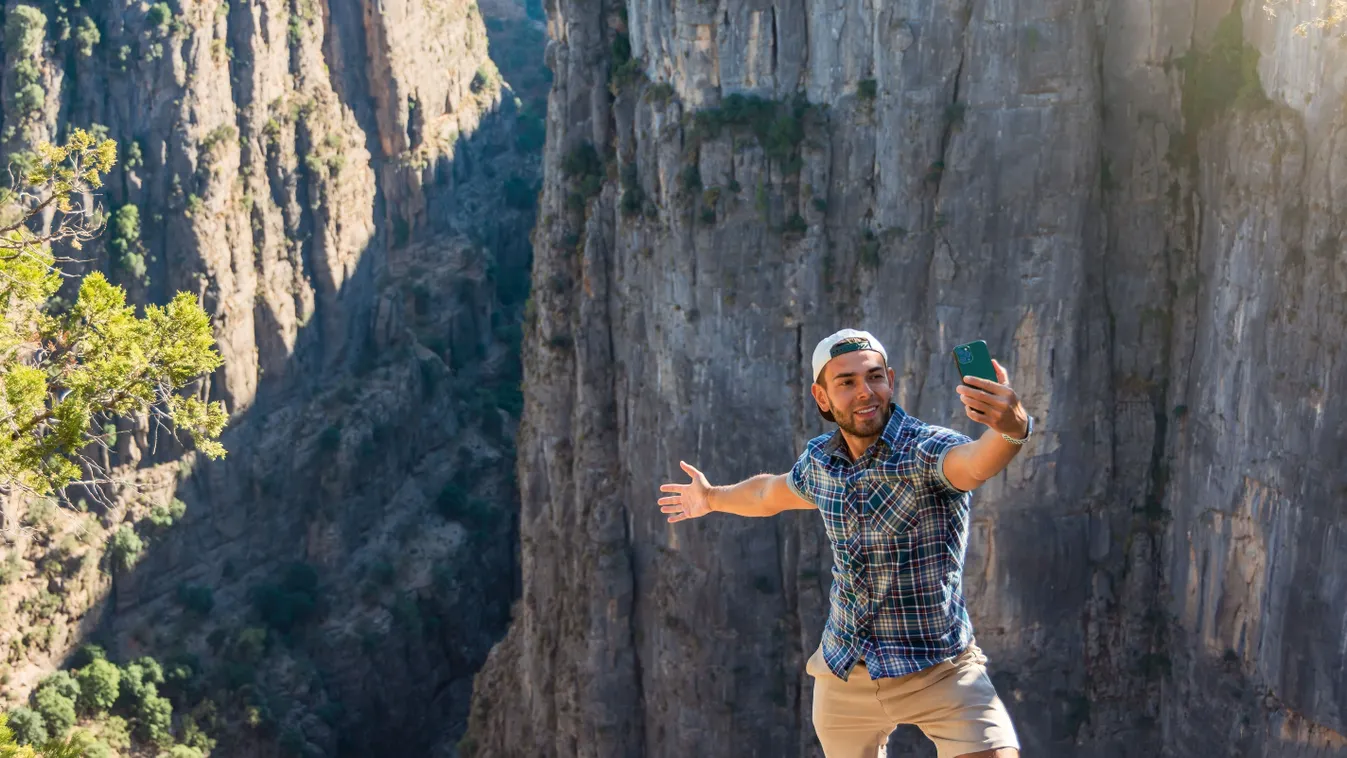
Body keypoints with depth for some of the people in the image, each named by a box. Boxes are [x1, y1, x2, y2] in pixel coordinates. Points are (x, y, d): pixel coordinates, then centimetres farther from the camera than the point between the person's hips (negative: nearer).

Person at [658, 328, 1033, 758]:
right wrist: (713, 498, 40)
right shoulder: (819, 459, -1)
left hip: (939, 670, -5)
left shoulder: (926, 449, -19)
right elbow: (771, 493, 23)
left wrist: (1012, 429, -67)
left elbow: (975, 463, -45)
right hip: (843, 673, 5)